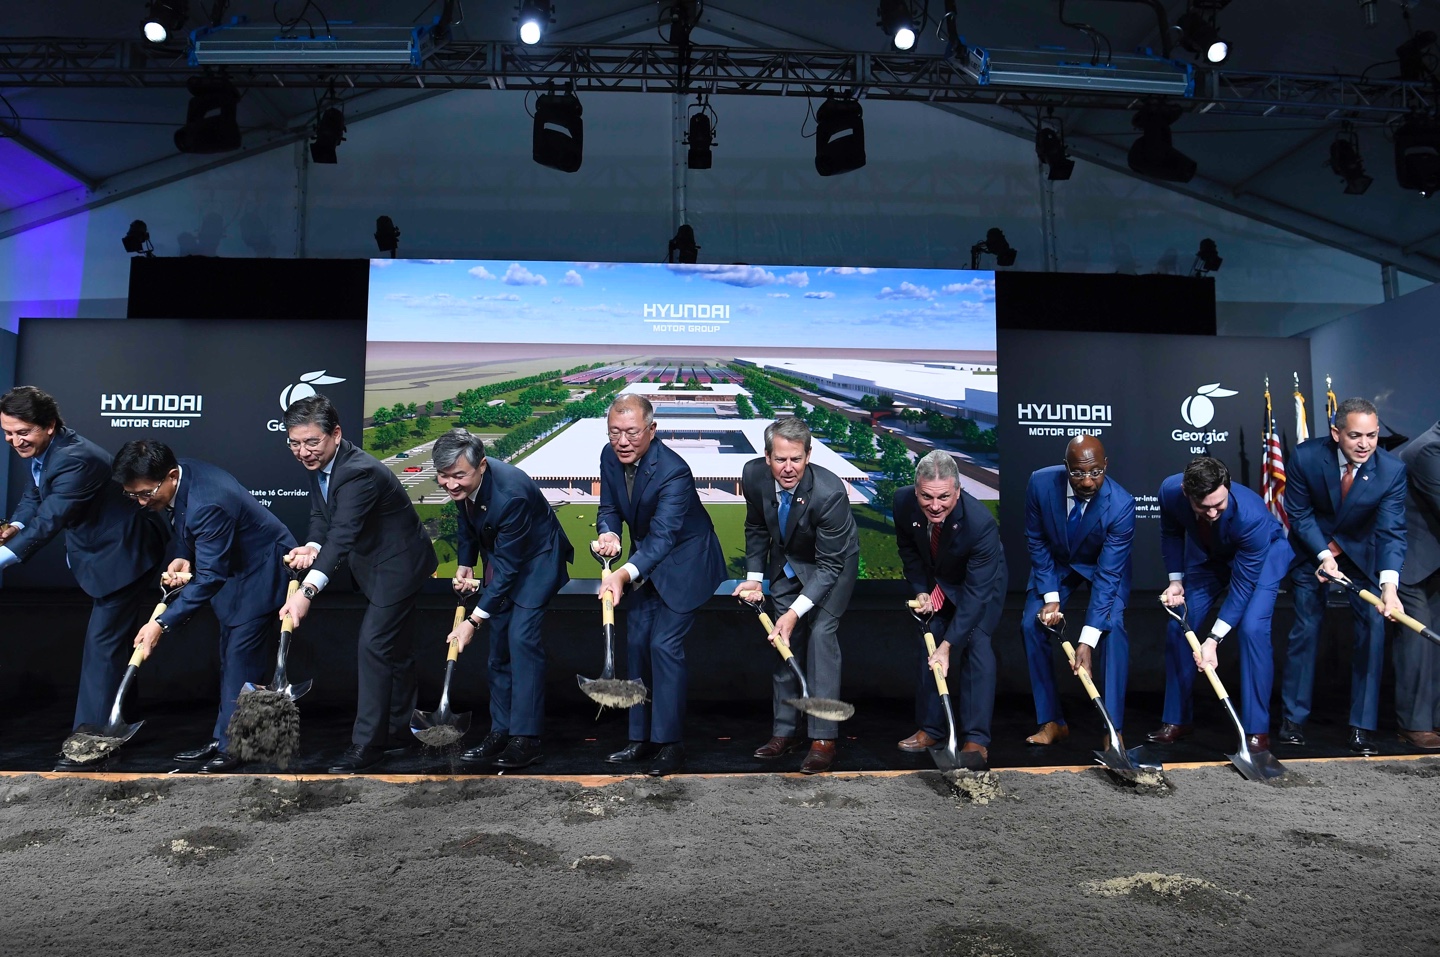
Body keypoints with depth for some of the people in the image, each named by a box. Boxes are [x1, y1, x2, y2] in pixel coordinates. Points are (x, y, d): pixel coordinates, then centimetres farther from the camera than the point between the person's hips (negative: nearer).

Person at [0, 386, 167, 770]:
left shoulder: (77, 459, -30)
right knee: (114, 641, 21)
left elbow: (49, 521, -35)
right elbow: (33, 497, 7)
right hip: (103, 554, 11)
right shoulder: (41, 451, 0)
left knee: (102, 645, -9)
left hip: (123, 555, -11)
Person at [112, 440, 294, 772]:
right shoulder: (177, 479, -6)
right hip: (233, 567, 10)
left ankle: (233, 745, 4)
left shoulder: (208, 504, -33)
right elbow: (183, 531, 12)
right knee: (230, 659, 15)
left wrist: (162, 624, -27)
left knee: (240, 659, -7)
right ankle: (223, 739, 24)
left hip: (261, 573, -10)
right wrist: (182, 558, -9)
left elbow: (208, 578, -29)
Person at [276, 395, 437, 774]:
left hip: (397, 564, -10)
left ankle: (367, 745, -2)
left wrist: (308, 590, -50)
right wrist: (314, 546, -21)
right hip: (378, 564, 10)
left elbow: (343, 533, -42)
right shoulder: (318, 464, -4)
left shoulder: (359, 472, -32)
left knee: (374, 645, -11)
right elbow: (320, 514, 2)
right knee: (396, 647, 19)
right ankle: (398, 727, 32)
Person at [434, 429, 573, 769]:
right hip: (500, 558, 8)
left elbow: (508, 567, -30)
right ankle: (501, 732, 16)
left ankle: (526, 738, -10)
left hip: (536, 559, -8)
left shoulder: (511, 494, -37)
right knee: (498, 644, 8)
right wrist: (465, 565, 3)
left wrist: (473, 620, -27)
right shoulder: (461, 484, -14)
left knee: (521, 637, -18)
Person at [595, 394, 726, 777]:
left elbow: (662, 537, -38)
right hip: (645, 558, 7)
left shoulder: (673, 472, -32)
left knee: (664, 645, -11)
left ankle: (669, 742, 3)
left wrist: (623, 574, -53)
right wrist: (608, 533, -25)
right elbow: (609, 507, 0)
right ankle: (641, 738, 21)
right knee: (636, 642, 9)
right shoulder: (610, 457, -11)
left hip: (684, 562, -7)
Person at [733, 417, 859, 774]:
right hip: (786, 562, 5)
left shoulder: (830, 492, -37)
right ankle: (786, 731, 18)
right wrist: (754, 577, -7)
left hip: (833, 563, -5)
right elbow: (756, 527, -1)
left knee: (820, 633, -17)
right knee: (785, 640, 6)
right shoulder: (753, 474, -23)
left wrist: (795, 612, -36)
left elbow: (829, 566, -30)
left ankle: (823, 738, -9)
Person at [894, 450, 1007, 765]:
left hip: (981, 582, -4)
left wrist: (948, 644, -38)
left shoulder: (981, 523, -40)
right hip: (935, 582, 4)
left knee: (976, 644, -15)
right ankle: (931, 728, 17)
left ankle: (976, 738, -8)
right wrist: (921, 590, -13)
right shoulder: (903, 501, -28)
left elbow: (976, 592, -36)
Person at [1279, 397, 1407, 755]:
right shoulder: (1305, 457, -25)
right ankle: (1294, 718, 12)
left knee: (1373, 627, -6)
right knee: (1306, 628, 0)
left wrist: (1389, 584, -41)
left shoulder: (1392, 469, -24)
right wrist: (1324, 555, -25)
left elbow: (1392, 531, -27)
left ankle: (1363, 726, 5)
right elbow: (1299, 515, -13)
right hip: (1312, 547, -1)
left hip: (1362, 551, 1)